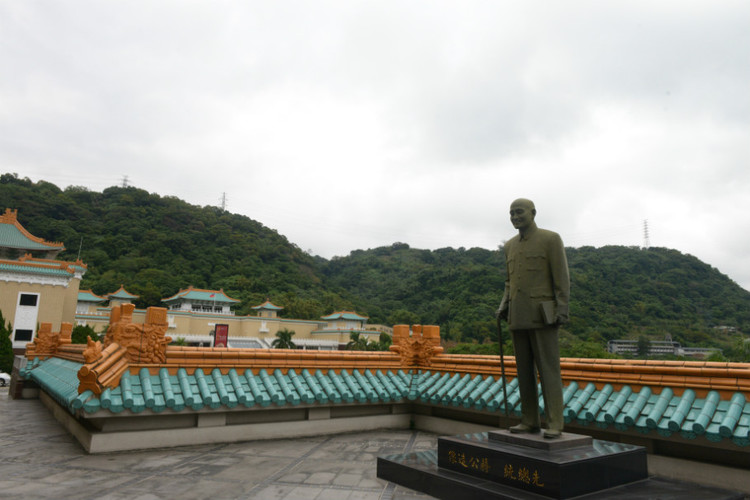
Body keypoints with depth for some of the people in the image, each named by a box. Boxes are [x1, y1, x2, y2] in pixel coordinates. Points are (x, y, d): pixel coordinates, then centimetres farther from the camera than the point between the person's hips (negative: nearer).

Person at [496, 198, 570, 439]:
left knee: (548, 369, -4)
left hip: (542, 316, -6)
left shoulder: (551, 239, -3)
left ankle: (554, 424, 3)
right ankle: (530, 421, 15)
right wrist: (504, 306, 6)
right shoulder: (510, 245, 15)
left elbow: (562, 278, -7)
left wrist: (562, 311, -15)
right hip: (518, 317, 6)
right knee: (524, 370, 7)